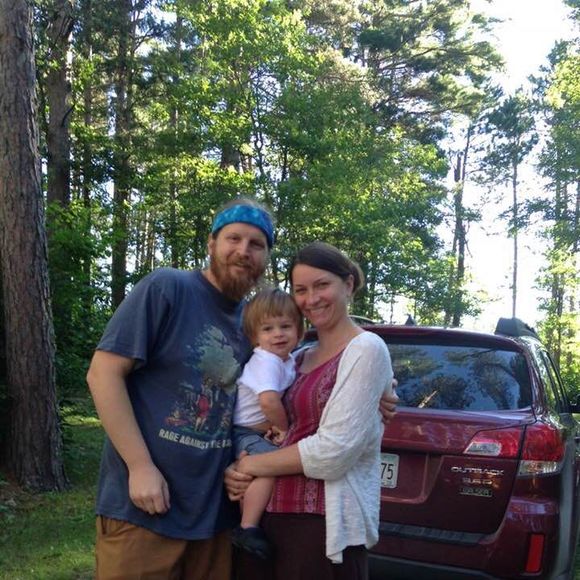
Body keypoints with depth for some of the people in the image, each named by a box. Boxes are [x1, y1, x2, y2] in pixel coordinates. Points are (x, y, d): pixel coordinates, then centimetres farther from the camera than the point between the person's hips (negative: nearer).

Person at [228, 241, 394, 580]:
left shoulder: (366, 349, -8)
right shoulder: (301, 359, 14)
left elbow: (334, 450, -17)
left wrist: (251, 465, -7)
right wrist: (237, 473, -3)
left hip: (327, 524, -7)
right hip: (270, 514, 7)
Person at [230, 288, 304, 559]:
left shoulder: (290, 360, 10)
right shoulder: (266, 361, -19)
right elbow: (269, 401, -35)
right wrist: (284, 428, -17)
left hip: (267, 433, 10)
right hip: (247, 434, -10)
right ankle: (247, 528, -25)